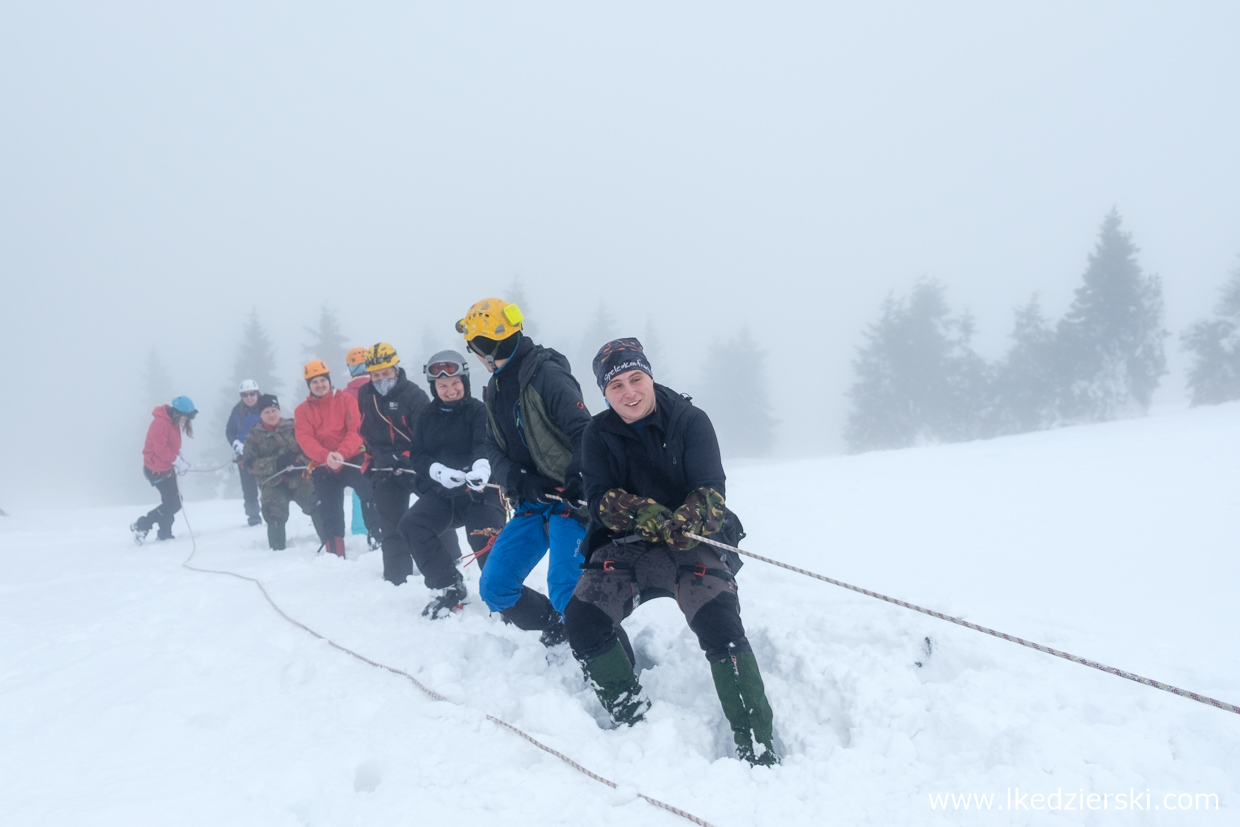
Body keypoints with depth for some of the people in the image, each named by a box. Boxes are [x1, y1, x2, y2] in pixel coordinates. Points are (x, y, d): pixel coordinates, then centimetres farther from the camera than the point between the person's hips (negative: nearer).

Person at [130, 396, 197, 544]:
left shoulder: (174, 422, 9)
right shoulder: (160, 423, -22)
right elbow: (161, 449, -26)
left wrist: (180, 460, 1)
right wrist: (178, 461, -22)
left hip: (166, 468, 10)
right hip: (157, 469, -10)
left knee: (173, 501, 12)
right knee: (174, 503, -10)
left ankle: (164, 533, 22)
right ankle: (140, 526, -2)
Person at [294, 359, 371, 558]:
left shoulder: (346, 400, 2)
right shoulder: (302, 411, 7)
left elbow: (355, 430, -8)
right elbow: (305, 440, -7)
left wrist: (342, 453, -25)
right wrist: (326, 456, -26)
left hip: (352, 460, -2)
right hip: (323, 468, 2)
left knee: (372, 496, -20)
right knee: (330, 514, 4)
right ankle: (336, 555, 13)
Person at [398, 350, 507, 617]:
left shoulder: (478, 410, -2)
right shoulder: (426, 417, 11)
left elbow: (485, 443, -18)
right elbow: (416, 456, 5)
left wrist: (482, 466, -41)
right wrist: (438, 471, -17)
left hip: (479, 490, -4)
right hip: (441, 494, 4)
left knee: (488, 546, -20)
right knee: (411, 525, -16)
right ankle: (449, 587, -3)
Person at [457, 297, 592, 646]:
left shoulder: (546, 374, -13)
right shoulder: (495, 390, 14)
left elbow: (584, 432, -20)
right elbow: (494, 450, 8)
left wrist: (575, 485, -31)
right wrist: (519, 481, -12)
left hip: (569, 498, -9)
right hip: (532, 503, 9)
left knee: (566, 592, -21)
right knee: (495, 587, 6)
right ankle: (559, 631, 20)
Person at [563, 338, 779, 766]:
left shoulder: (690, 421, -3)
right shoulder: (599, 436, 3)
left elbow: (710, 492, -12)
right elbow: (601, 501, -9)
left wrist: (686, 522, -36)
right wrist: (647, 515, -31)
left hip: (692, 544, -2)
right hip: (627, 548, 3)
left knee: (720, 625, -26)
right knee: (582, 617, -21)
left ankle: (757, 747, -18)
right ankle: (632, 719, -1)